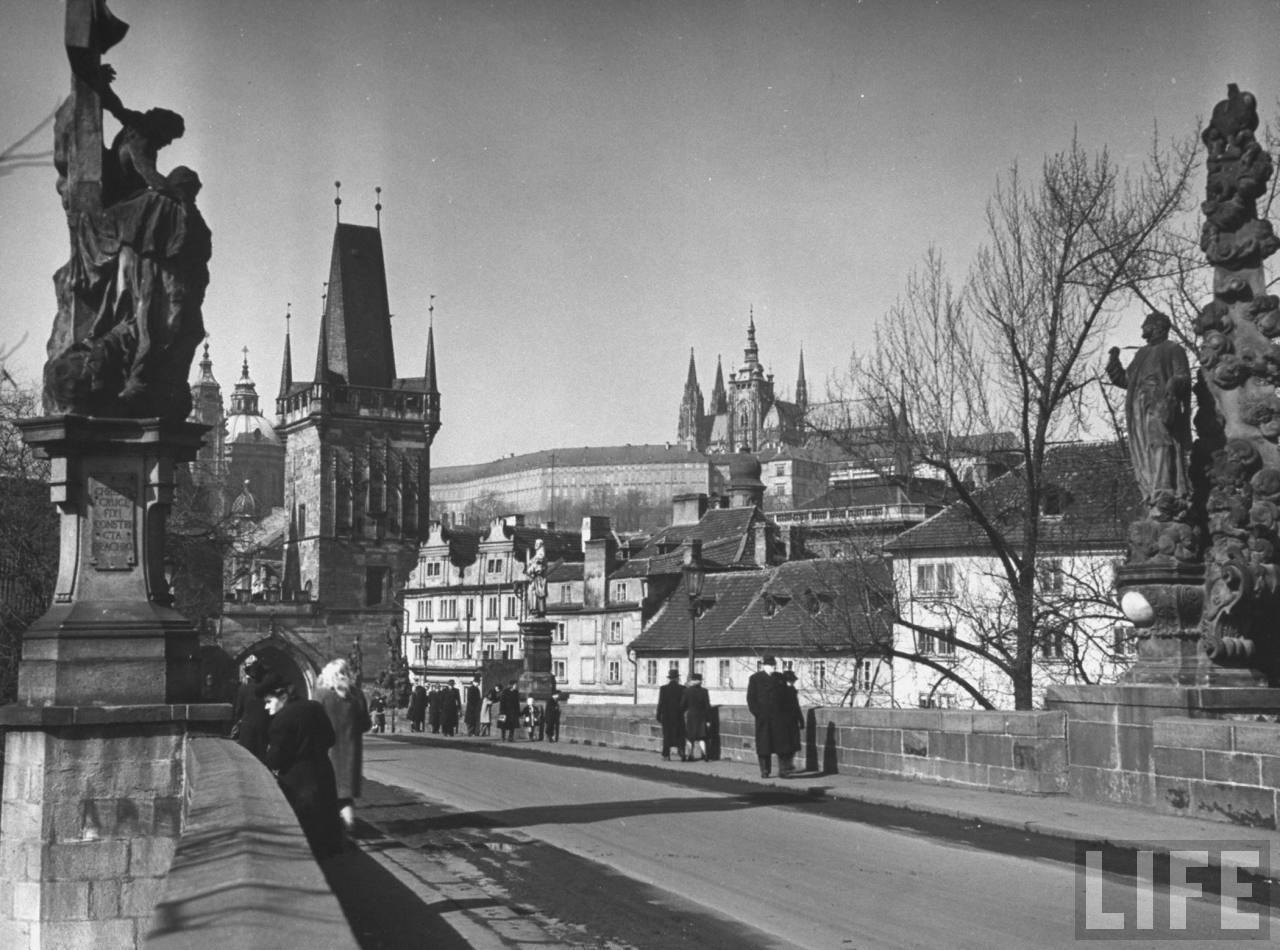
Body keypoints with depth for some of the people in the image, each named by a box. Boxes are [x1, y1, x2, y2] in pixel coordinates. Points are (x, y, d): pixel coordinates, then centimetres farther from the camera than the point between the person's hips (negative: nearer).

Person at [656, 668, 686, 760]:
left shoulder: (663, 689, -4)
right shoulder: (682, 689, -5)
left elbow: (660, 703, -4)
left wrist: (658, 716, 2)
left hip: (666, 716, 1)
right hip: (679, 716, -1)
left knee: (667, 735, 9)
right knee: (680, 736, 6)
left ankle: (666, 755, 7)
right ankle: (681, 753, -9)